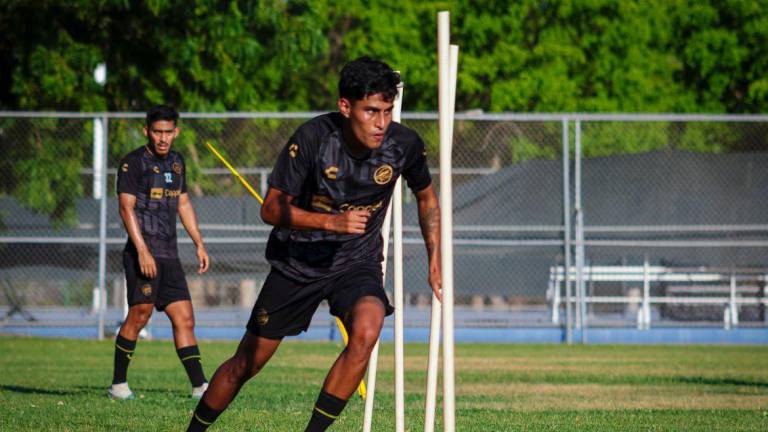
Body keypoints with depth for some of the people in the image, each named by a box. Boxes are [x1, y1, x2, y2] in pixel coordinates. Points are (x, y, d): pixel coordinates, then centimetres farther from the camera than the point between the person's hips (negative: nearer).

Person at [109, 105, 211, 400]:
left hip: (169, 254, 7)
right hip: (143, 251, -7)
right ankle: (118, 384, -3)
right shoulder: (133, 162, -5)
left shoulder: (176, 162, 17)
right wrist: (142, 251, -21)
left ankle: (200, 386, 2)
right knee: (140, 314, -12)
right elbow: (126, 207, -12)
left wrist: (199, 243, 21)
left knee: (184, 319, 3)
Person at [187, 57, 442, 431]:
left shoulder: (404, 145, -13)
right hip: (297, 262, -1)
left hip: (358, 262, 1)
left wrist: (435, 258, 2)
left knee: (366, 331, -31)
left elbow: (426, 197, 9)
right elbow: (271, 208, -17)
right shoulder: (313, 137, -22)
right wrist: (331, 222, -31)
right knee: (247, 363, 5)